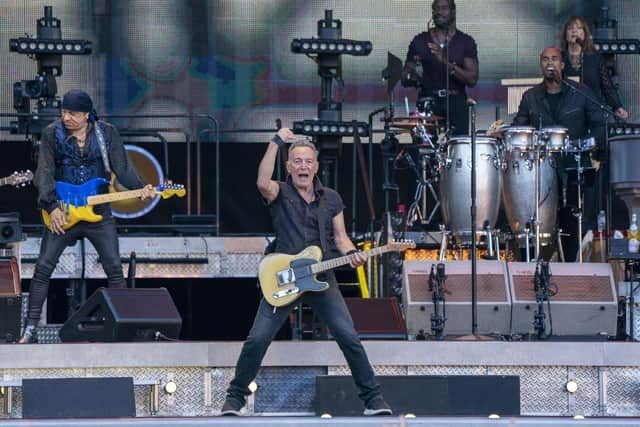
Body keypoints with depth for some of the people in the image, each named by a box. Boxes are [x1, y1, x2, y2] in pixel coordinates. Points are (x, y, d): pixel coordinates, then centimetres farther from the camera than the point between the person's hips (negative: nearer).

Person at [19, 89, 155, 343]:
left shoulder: (107, 134, 2)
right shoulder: (52, 134, -1)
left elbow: (122, 167, -3)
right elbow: (45, 172, -7)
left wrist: (140, 188, -20)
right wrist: (51, 207, -18)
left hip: (98, 212, 1)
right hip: (62, 213, -1)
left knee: (114, 268, -3)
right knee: (43, 267, -7)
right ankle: (30, 329, -4)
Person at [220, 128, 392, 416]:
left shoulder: (331, 198, 12)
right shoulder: (280, 193, 1)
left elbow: (340, 236, 15)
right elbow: (263, 183, -23)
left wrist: (350, 253, -8)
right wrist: (277, 142, -22)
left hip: (321, 279, 2)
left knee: (349, 337, -10)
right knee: (257, 340, -10)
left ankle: (373, 398, 0)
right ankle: (234, 398, 5)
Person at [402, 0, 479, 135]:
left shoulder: (465, 42, 5)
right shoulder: (419, 41, 9)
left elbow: (472, 79, -5)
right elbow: (404, 77, 11)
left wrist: (447, 63, -19)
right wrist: (412, 76, -13)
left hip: (456, 104, -1)